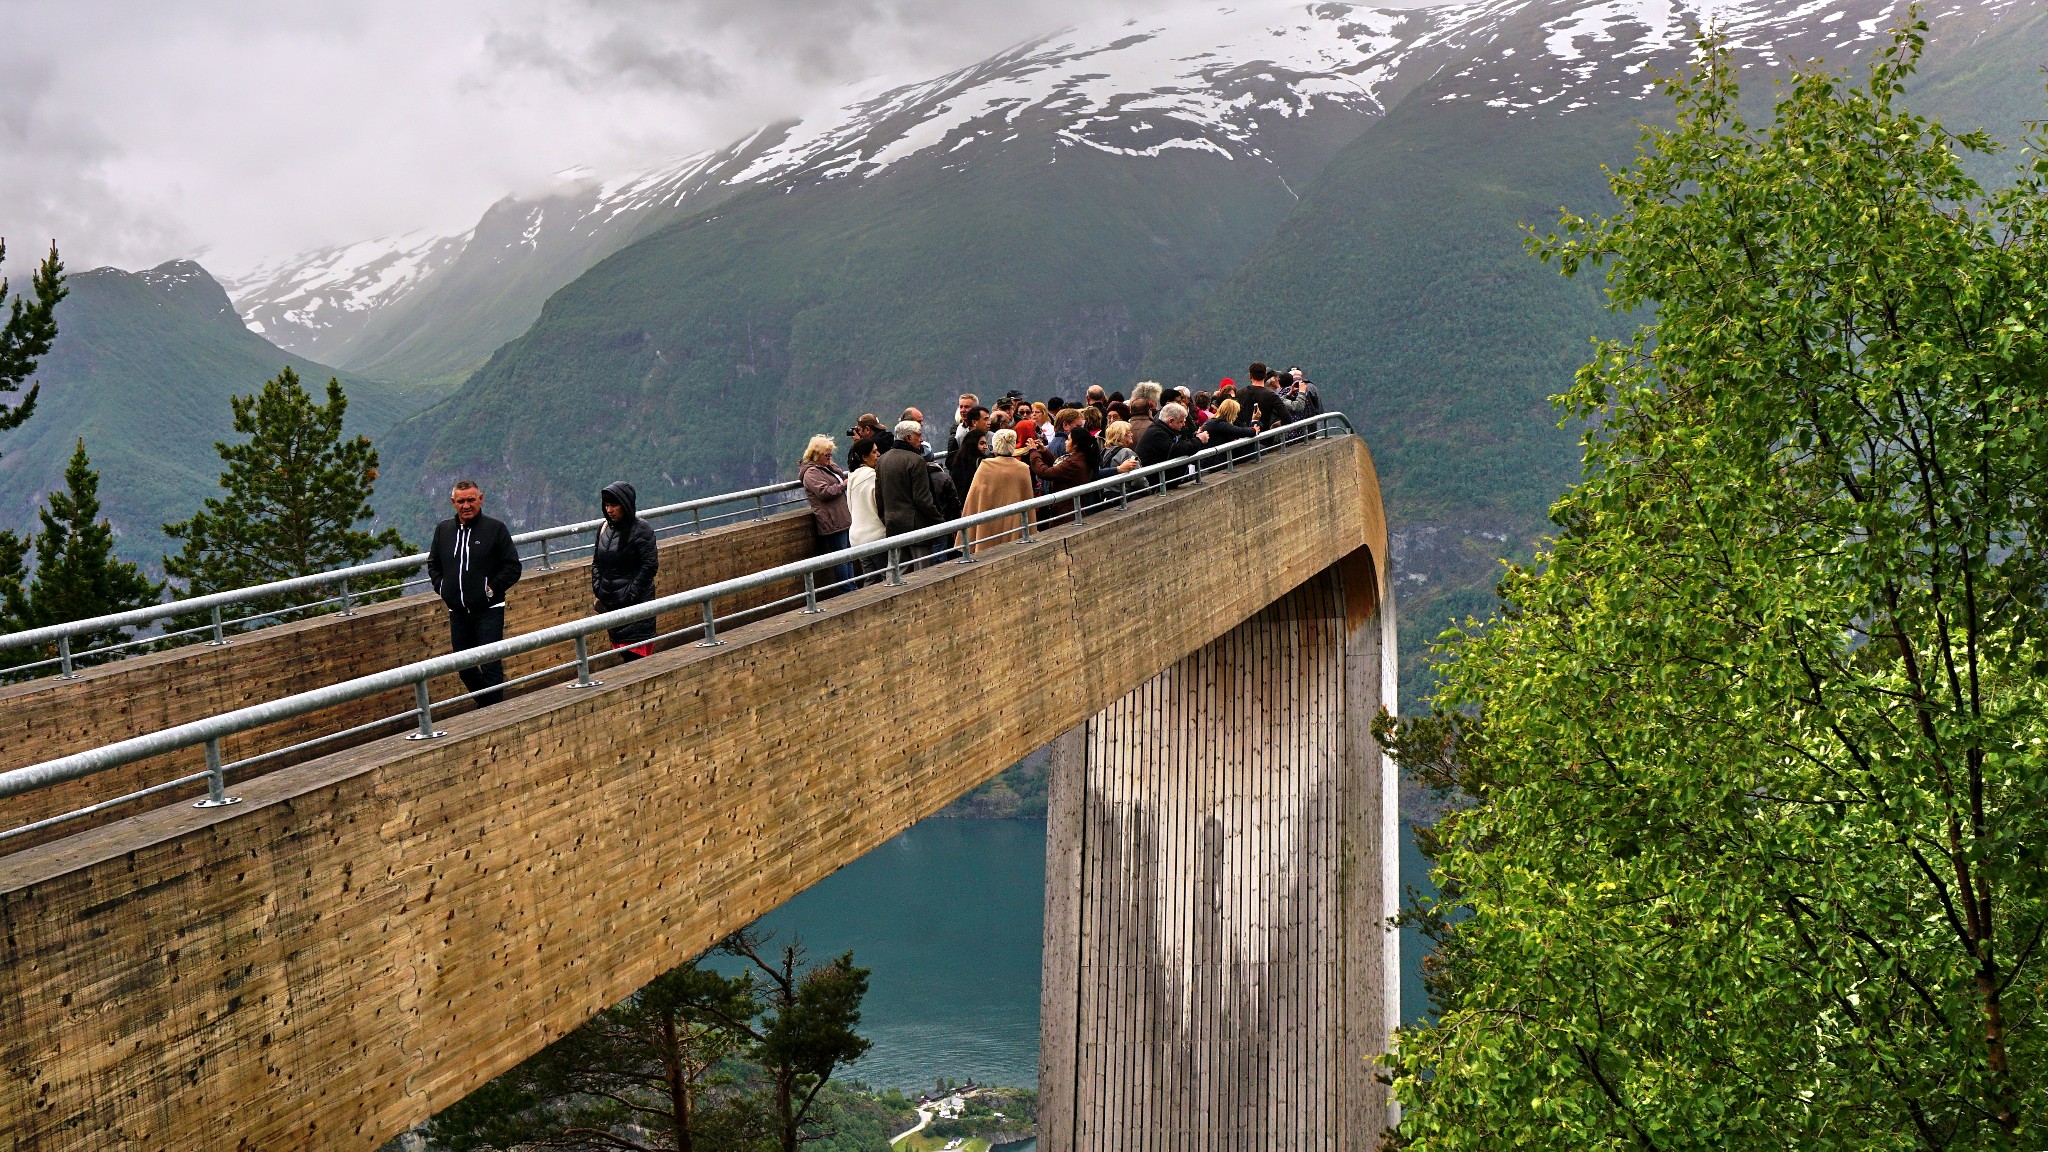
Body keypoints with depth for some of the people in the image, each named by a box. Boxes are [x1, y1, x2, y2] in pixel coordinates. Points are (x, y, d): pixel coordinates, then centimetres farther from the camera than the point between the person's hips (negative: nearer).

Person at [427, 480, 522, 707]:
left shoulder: (495, 529, -4)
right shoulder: (443, 529, 9)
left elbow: (513, 567, -3)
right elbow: (432, 563, 23)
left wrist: (492, 588, -10)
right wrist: (441, 586, 8)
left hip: (489, 610, -5)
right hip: (457, 611, 5)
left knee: (490, 665, -9)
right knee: (464, 666, 12)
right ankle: (485, 705, 30)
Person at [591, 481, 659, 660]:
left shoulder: (641, 530, -9)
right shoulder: (604, 528, 10)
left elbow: (650, 565, -13)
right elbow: (596, 562, 17)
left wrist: (631, 594, -16)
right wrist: (597, 591, 4)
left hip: (635, 603, -6)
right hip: (611, 603, 6)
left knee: (636, 653, -9)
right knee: (623, 654, 11)